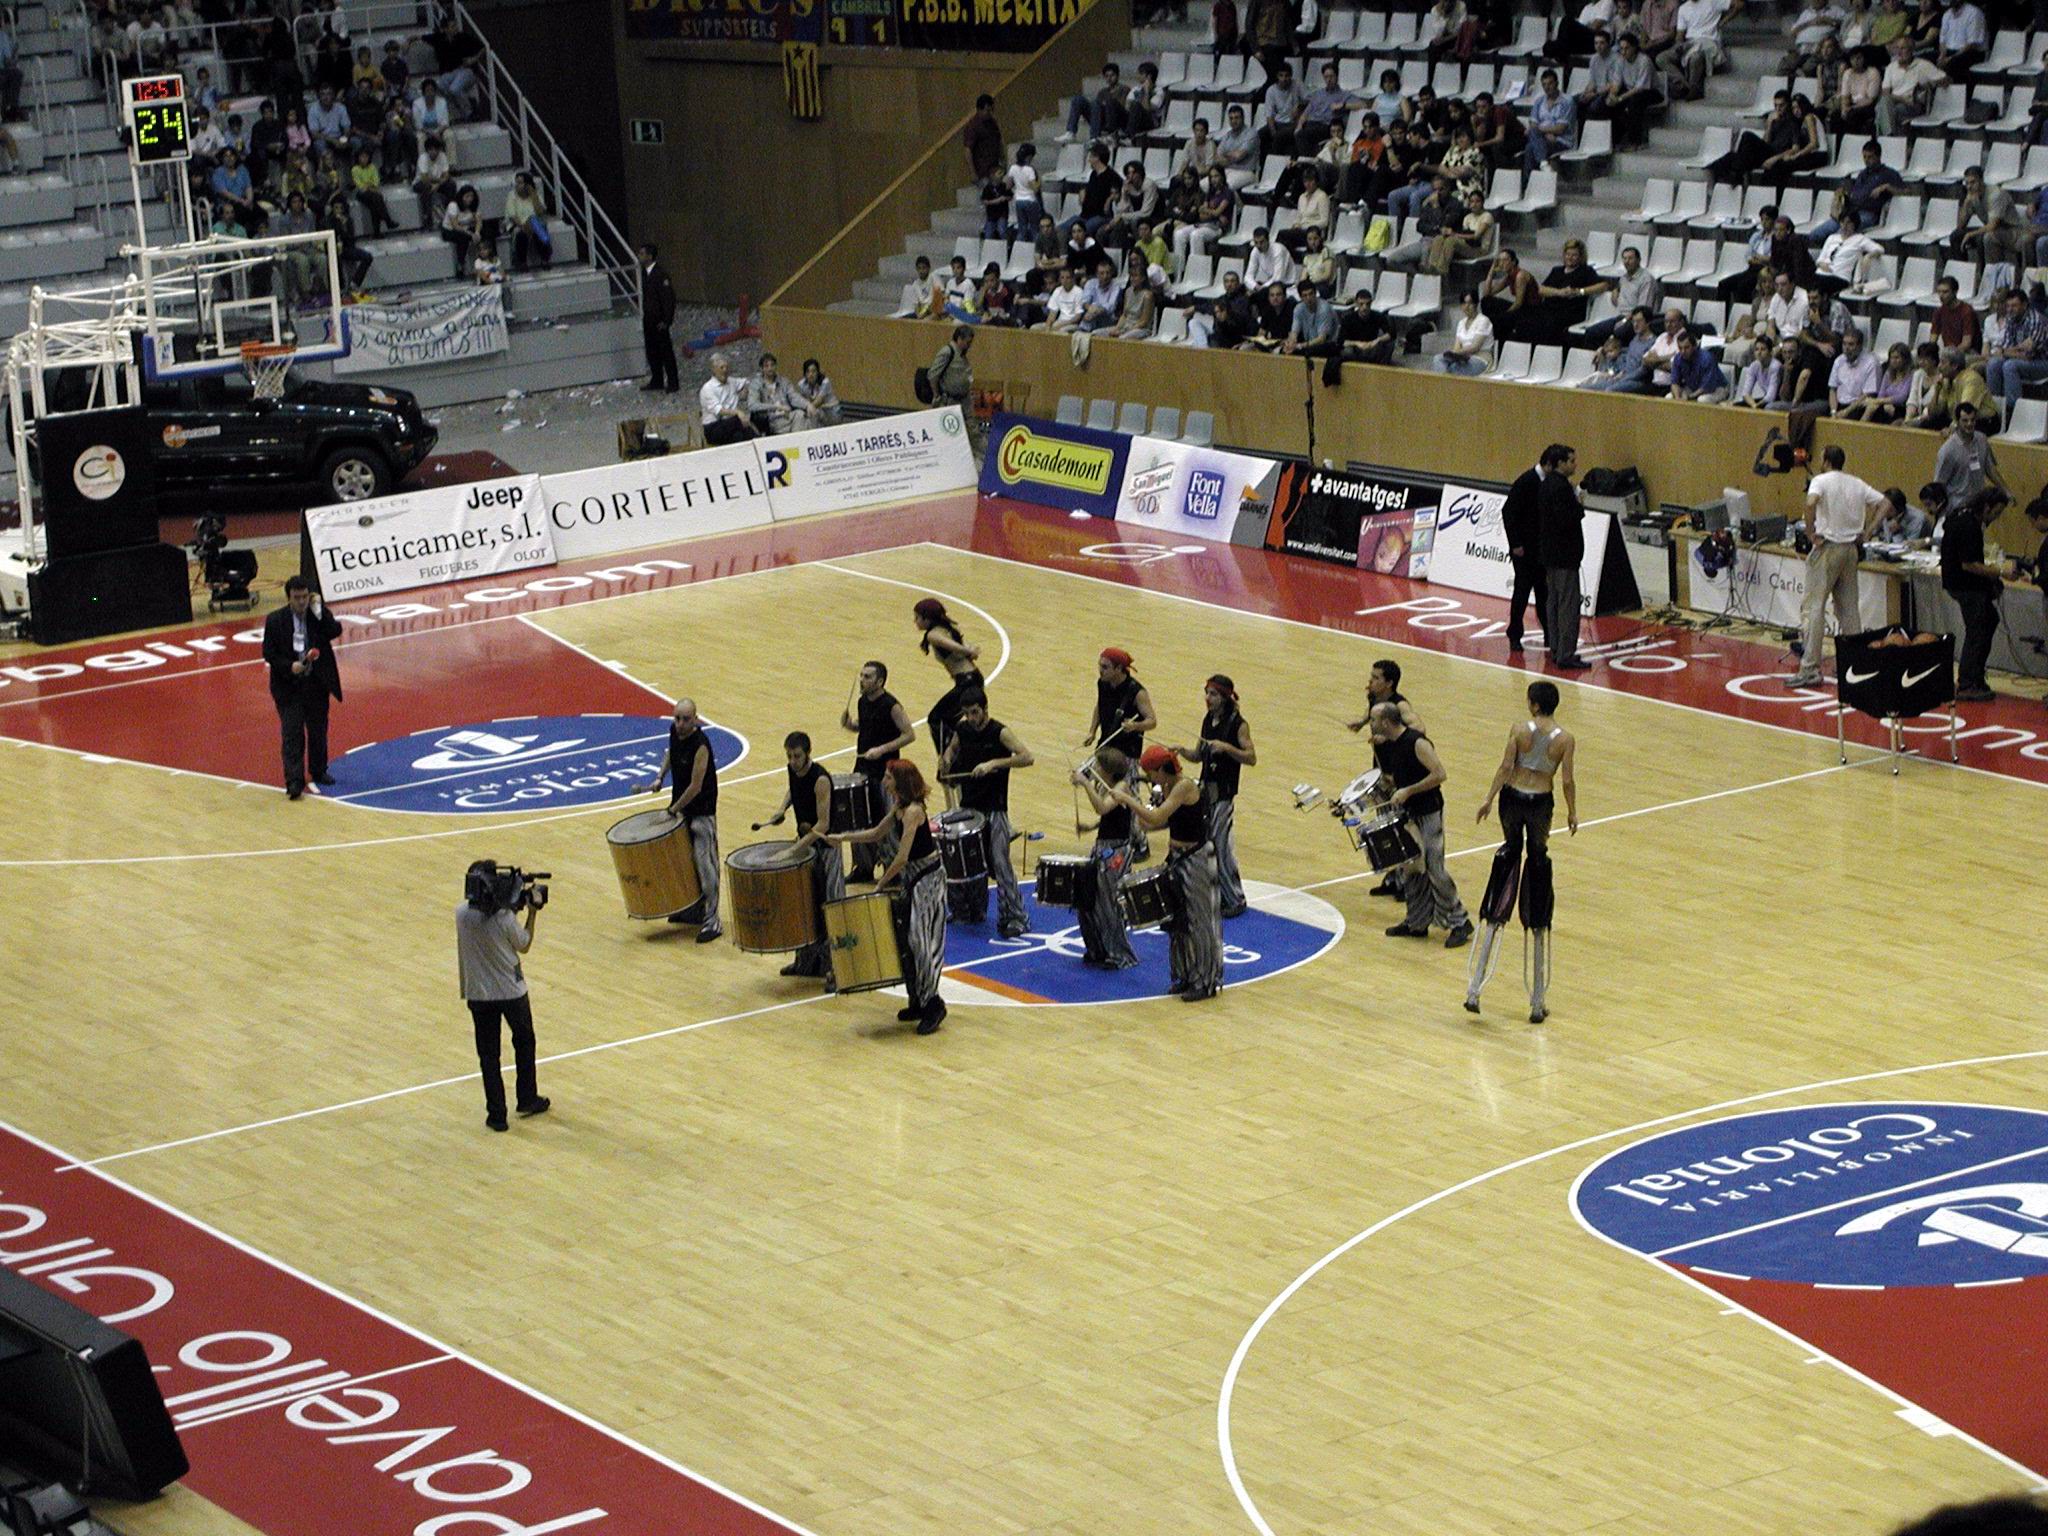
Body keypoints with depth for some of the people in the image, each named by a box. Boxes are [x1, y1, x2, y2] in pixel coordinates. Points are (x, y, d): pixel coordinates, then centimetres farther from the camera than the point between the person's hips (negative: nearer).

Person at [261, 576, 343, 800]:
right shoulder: (275, 621, -5)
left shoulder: (320, 614, 0)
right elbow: (268, 653, -4)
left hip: (317, 684, 3)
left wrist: (319, 613, -23)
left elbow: (335, 631, -16)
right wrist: (289, 666, -18)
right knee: (292, 735, -8)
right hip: (289, 687, -3)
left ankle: (318, 772, 33)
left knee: (318, 731, 15)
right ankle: (294, 782, -11)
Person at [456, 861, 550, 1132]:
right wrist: (533, 912, 4)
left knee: (488, 1054, 10)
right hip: (511, 992, -2)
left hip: (479, 995, 2)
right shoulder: (505, 918, -22)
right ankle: (527, 1099, 33)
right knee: (524, 1043, 23)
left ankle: (496, 1115, 11)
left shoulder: (462, 915, -12)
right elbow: (524, 945, -4)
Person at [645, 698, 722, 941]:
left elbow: (695, 787, -24)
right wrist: (660, 777, 6)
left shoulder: (700, 746, -26)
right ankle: (694, 909, 32)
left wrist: (674, 810, -17)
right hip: (681, 806, 8)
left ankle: (711, 920, -4)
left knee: (705, 865, -8)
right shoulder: (674, 732, -3)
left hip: (701, 811, -8)